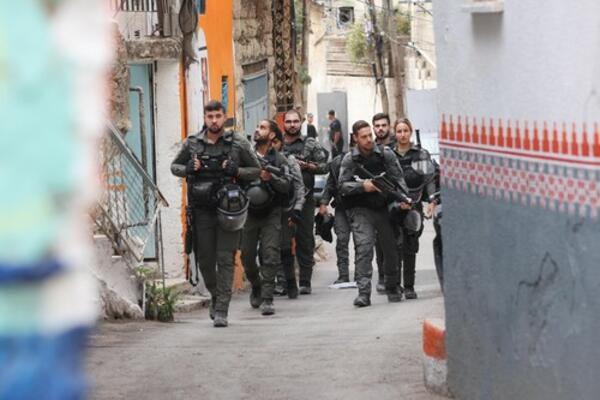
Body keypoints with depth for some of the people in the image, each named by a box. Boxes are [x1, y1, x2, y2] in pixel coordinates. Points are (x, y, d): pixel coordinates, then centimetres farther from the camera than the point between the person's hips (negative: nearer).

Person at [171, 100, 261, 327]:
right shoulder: (192, 144, 6)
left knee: (225, 260, -7)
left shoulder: (239, 144, 0)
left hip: (228, 209, -2)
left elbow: (256, 171, 6)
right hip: (202, 210, 2)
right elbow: (174, 166, 16)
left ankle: (221, 311, -5)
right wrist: (188, 169, -5)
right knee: (205, 260, 7)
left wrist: (236, 171, -13)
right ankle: (215, 296, 31)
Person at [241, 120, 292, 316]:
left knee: (270, 256, -9)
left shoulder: (279, 159, 3)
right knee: (247, 255, 6)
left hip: (271, 214, -2)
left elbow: (287, 186, -4)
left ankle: (267, 299, -8)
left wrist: (271, 178, -20)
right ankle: (256, 287, 32)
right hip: (249, 212, 2)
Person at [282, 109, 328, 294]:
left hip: (304, 200, -1)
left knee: (305, 241, 0)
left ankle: (305, 282, 3)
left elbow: (324, 166, 3)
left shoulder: (311, 144, 7)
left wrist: (305, 165, -9)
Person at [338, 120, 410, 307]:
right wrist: (362, 186, -17)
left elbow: (398, 178, 2)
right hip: (361, 210, -2)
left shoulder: (386, 154, 0)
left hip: (385, 208, 2)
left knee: (391, 248, 9)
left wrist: (403, 198, -13)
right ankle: (363, 293, -18)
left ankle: (392, 288, 28)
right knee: (363, 248, -15)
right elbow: (342, 185, -2)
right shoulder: (350, 159, -1)